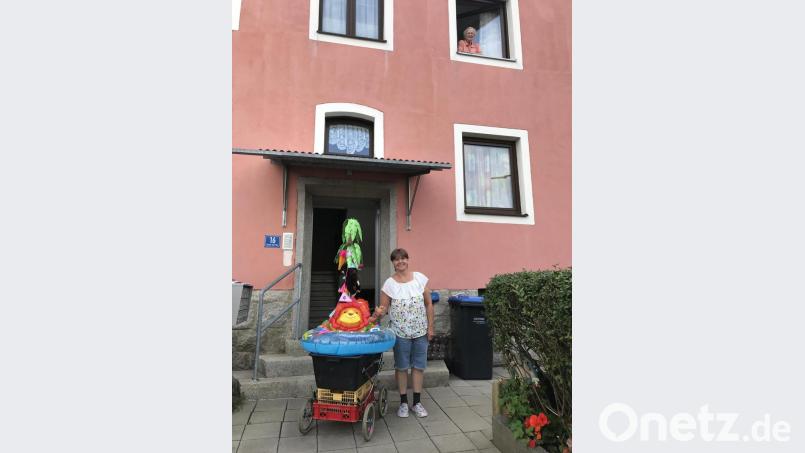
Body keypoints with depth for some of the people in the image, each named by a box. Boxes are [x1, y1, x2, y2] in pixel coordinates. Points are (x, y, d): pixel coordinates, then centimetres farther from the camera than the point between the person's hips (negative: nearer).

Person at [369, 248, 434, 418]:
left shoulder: (420, 278, -3)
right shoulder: (389, 284, -5)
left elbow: (429, 304, 1)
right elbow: (384, 307, -3)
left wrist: (430, 327, -1)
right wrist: (377, 314, -25)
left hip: (420, 331, 1)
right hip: (400, 333, -1)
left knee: (419, 366, 10)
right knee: (401, 367, 9)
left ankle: (417, 402, 25)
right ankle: (403, 402, 26)